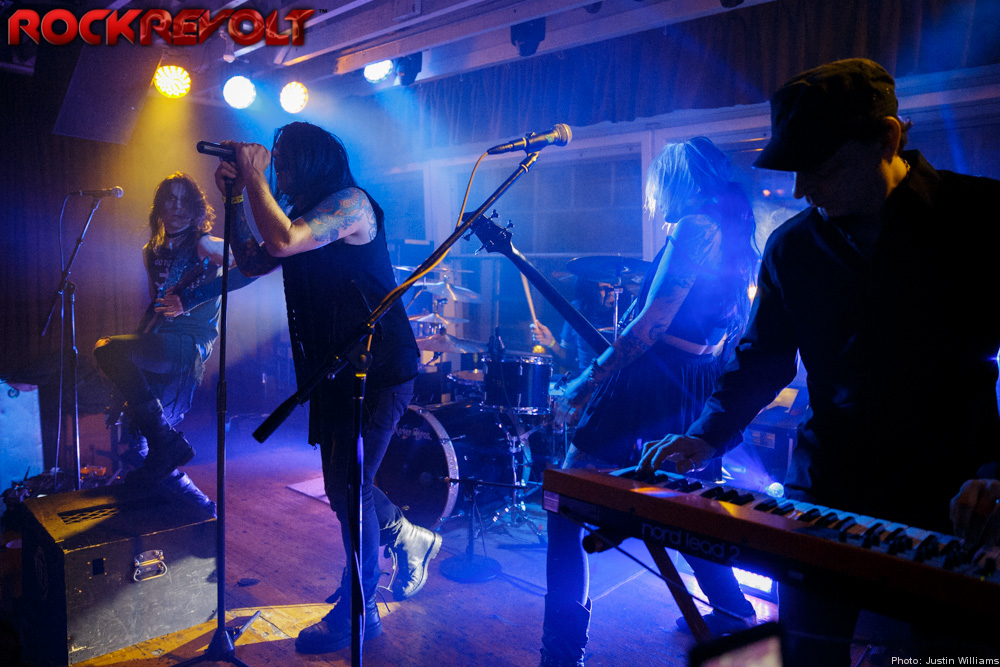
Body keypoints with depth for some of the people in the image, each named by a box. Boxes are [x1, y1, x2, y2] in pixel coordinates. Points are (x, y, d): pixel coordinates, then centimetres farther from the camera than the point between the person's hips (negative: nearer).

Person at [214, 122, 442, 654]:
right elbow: (254, 261, 14)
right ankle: (410, 539, 39)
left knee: (348, 489, -2)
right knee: (343, 486, 17)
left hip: (379, 371, -9)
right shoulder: (305, 215, 14)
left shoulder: (351, 203, -14)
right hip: (335, 370, 9)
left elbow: (283, 241, -29)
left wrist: (254, 176, -15)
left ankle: (357, 615, 16)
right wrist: (235, 196, 9)